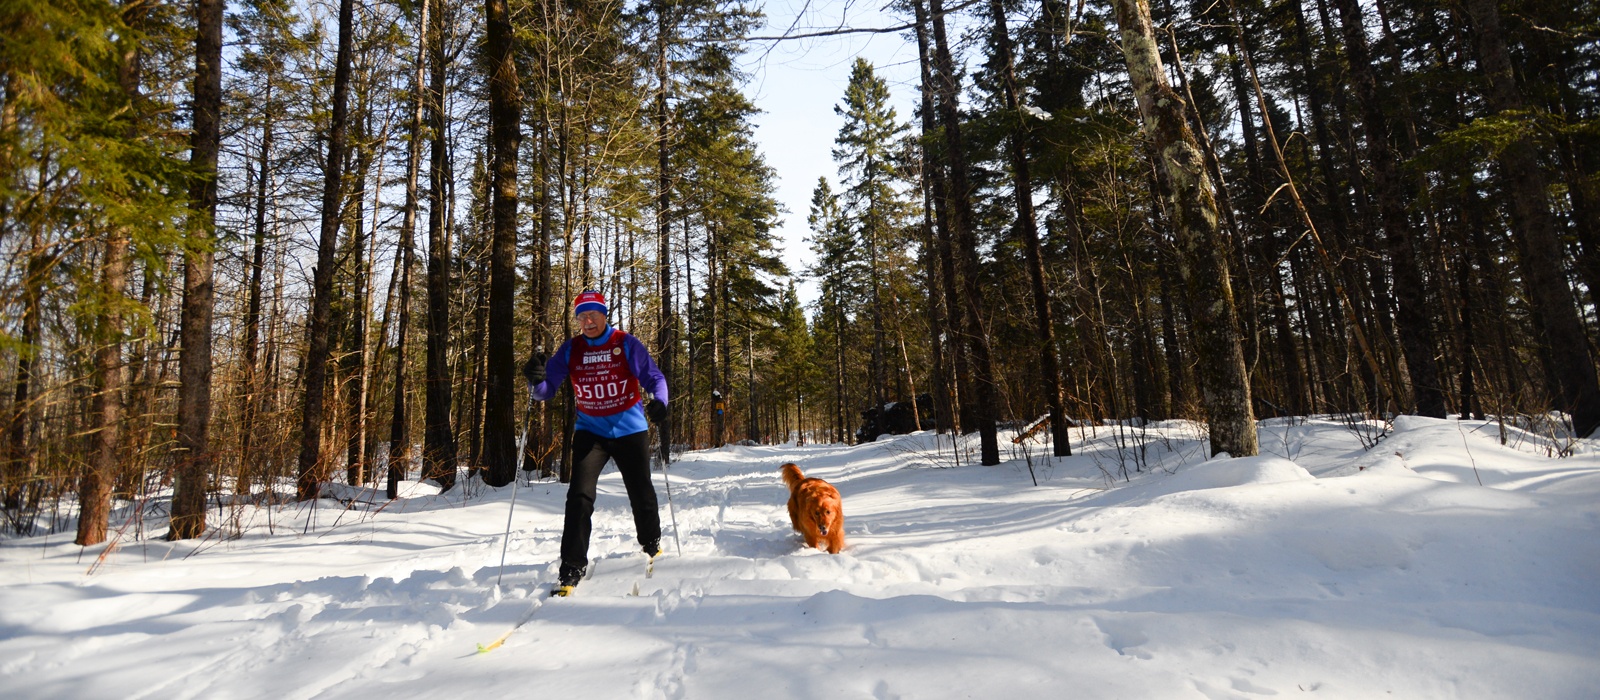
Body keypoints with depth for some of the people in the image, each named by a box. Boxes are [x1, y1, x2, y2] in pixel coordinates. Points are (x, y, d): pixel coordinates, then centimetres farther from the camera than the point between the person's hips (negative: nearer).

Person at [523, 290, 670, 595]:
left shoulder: (626, 344, -7)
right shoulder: (570, 349, 0)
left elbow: (654, 377, -6)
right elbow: (548, 390, -2)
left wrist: (658, 401, -27)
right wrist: (536, 381, -24)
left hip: (629, 430, -1)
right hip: (590, 431, 1)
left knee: (641, 492, 12)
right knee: (579, 496, -12)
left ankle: (651, 542, 39)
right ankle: (572, 566, -1)